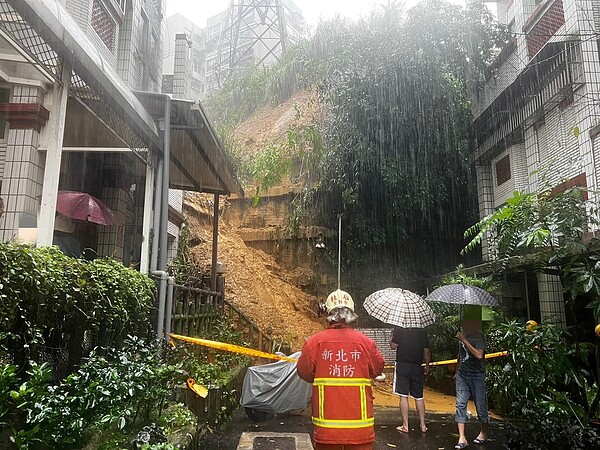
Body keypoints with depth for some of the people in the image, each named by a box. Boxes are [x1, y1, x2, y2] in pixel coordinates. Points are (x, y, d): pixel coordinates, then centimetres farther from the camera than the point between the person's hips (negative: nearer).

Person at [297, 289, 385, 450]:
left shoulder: (315, 342, -8)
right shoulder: (366, 343, -6)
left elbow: (304, 373, 2)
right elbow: (377, 369, 8)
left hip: (326, 424, 0)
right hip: (359, 424, 0)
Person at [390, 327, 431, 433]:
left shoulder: (399, 330, -8)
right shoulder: (422, 331, 3)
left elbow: (393, 346, -10)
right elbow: (426, 351, 6)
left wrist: (392, 337, 8)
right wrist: (427, 366, 17)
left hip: (403, 365, -4)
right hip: (417, 366, 4)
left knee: (403, 396, 1)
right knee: (419, 397, 13)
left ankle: (405, 426, 4)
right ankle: (423, 425, 19)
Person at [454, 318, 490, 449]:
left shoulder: (478, 336, -12)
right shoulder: (463, 334, 7)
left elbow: (479, 355, -28)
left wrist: (464, 340, -27)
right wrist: (457, 371, 25)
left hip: (477, 375, -5)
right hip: (462, 375, 5)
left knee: (480, 405, 5)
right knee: (460, 404, -5)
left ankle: (484, 432, 31)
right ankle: (462, 438, -4)